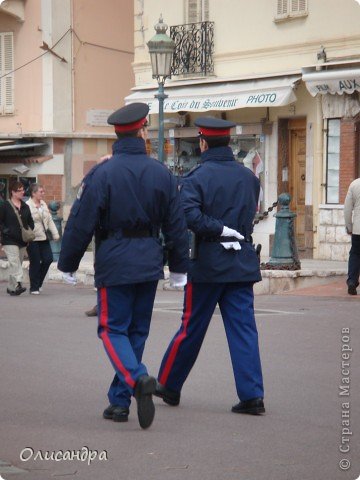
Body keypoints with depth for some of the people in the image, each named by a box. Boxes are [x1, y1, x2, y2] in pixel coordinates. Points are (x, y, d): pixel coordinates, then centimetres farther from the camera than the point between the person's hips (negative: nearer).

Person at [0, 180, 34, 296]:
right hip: (9, 241, -6)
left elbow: (30, 221, 21)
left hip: (22, 241, 6)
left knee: (18, 264, 10)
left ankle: (11, 287, 20)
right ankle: (18, 285, -27)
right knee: (14, 263, -18)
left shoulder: (25, 207, 14)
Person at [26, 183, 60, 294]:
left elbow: (50, 220, 18)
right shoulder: (27, 206, -13)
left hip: (44, 238, 7)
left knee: (48, 260, 1)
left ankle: (38, 282, 19)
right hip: (33, 239, -7)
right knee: (35, 263, -1)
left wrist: (55, 234, 13)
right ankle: (34, 288, 11)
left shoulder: (43, 204, 12)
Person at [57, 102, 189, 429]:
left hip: (114, 264, -4)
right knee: (137, 331, 12)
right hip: (150, 264, 4)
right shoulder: (162, 174, 2)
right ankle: (119, 402, 17)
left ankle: (138, 379, -25)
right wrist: (179, 265, 17)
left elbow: (81, 224, -8)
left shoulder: (101, 174, -9)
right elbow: (176, 224, 6)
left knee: (113, 329, 1)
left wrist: (68, 264, 2)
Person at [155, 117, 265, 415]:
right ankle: (252, 396, -4)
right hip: (243, 262, 3)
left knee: (192, 328, 8)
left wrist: (221, 230, -13)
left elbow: (190, 217, -23)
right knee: (243, 328, 3)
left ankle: (169, 385, 23)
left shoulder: (197, 177, -10)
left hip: (208, 263, -3)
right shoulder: (248, 177, 6)